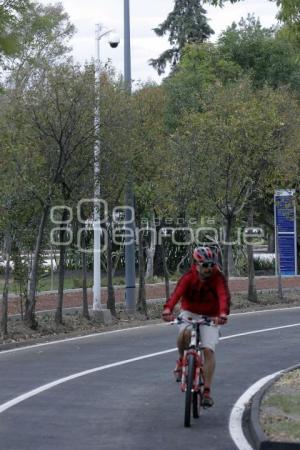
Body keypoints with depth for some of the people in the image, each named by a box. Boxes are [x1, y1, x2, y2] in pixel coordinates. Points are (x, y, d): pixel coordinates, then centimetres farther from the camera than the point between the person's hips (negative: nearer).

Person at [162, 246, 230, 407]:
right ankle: (182, 360, -2)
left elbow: (224, 296, -36)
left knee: (208, 350, -14)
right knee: (184, 333, -32)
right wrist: (167, 310, -53)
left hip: (210, 317, 0)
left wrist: (223, 314, -56)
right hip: (189, 312, 0)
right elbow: (177, 293, -34)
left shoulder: (218, 278, -19)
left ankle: (207, 390, -9)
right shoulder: (189, 277, -18)